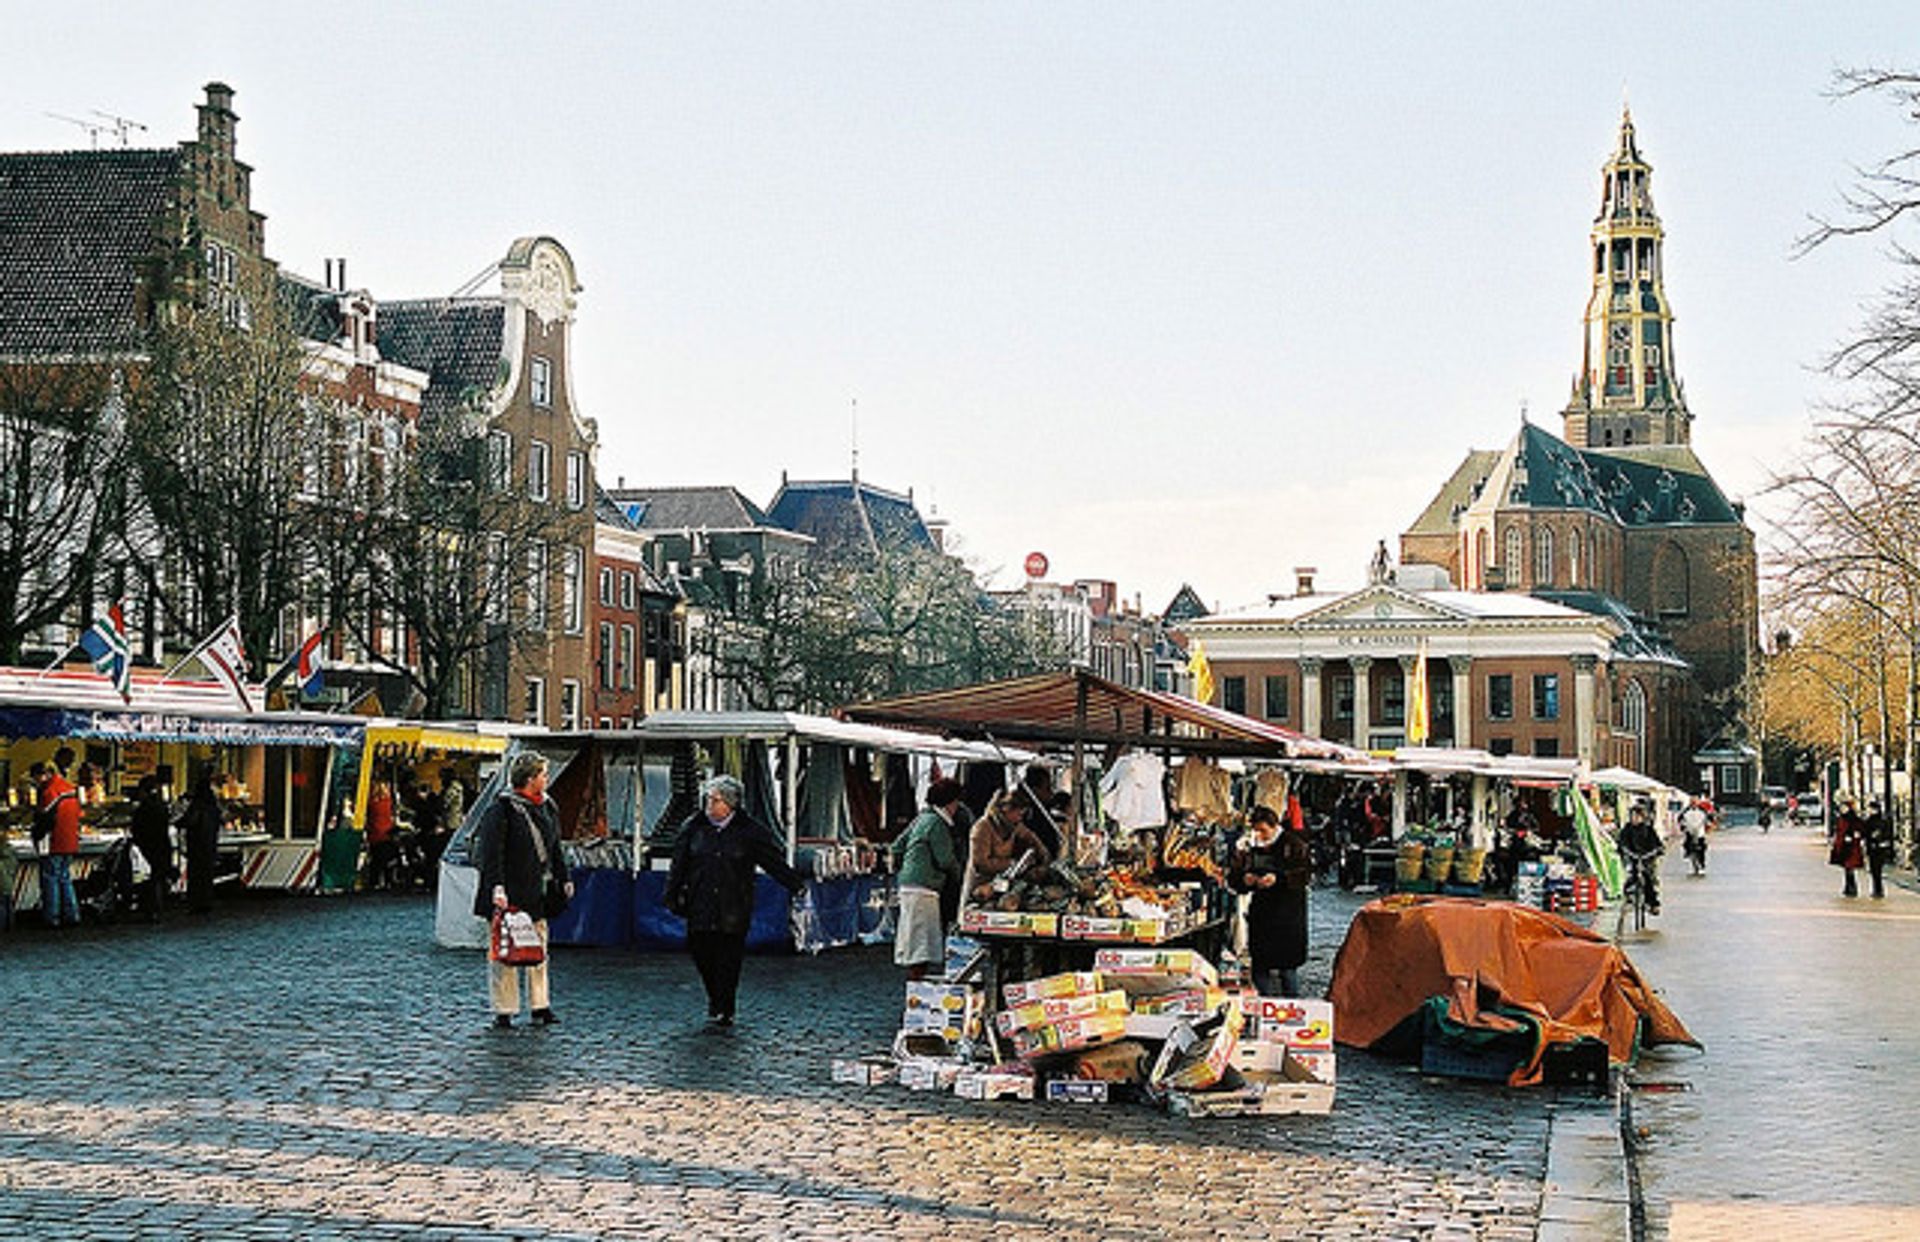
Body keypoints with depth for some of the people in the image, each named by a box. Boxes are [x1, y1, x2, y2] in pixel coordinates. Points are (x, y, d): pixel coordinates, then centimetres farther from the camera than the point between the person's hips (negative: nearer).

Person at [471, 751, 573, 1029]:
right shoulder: (503, 808, -12)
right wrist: (496, 887, -26)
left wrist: (564, 879, 20)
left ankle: (540, 1007, 17)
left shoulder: (545, 806, 11)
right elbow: (492, 851, -17)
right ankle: (503, 1012, 2)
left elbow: (555, 847, 22)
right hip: (510, 892, -7)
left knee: (539, 951, 10)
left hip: (538, 891, 7)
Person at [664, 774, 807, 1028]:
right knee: (700, 953, 1)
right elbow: (679, 865, 12)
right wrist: (673, 896, 11)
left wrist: (797, 884, -9)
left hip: (733, 909, -3)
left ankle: (723, 1011, 8)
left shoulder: (750, 831, -2)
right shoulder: (693, 827, 5)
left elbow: (775, 862, -1)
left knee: (728, 960, -3)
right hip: (700, 907, 3)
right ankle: (716, 1000, 25)